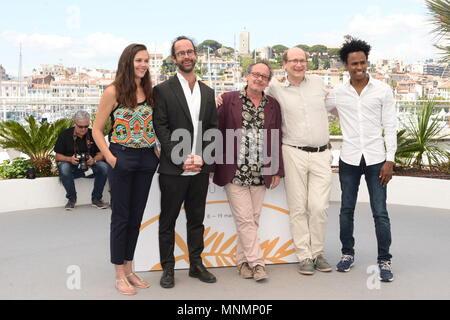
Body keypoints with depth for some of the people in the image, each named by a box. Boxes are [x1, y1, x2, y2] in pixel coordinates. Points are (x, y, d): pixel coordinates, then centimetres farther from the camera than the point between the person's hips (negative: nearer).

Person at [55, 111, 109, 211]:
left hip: (90, 167, 1)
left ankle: (96, 199, -11)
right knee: (63, 168, -35)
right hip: (72, 167, -1)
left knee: (104, 167, -28)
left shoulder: (93, 134, 3)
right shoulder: (65, 135, 0)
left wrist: (94, 160, -20)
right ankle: (72, 198, -13)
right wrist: (70, 159, -20)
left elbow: (101, 153, 3)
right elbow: (57, 156, 0)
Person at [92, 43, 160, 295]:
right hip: (123, 158, -5)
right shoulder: (114, 92, -6)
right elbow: (97, 130, -4)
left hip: (147, 159, 5)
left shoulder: (150, 91, 8)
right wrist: (110, 158, -11)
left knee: (137, 216, 12)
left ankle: (129, 270, 26)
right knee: (121, 216, 4)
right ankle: (120, 275, 16)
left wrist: (157, 150, 1)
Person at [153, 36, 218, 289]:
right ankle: (168, 268, 18)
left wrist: (202, 158, -6)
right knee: (168, 221, 7)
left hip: (200, 169, 4)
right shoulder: (163, 90, -1)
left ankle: (196, 264, 25)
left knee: (197, 220, 13)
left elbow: (213, 128, 9)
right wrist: (182, 160, -15)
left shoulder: (208, 92, 12)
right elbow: (161, 128, -7)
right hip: (173, 169, -4)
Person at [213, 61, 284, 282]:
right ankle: (257, 262, 7)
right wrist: (213, 164, -4)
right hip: (234, 172, -3)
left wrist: (277, 171, 9)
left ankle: (243, 260, 21)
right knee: (245, 220, -3)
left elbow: (277, 139, 12)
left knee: (253, 219, 8)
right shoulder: (228, 100, -1)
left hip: (260, 174, 4)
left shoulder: (273, 105, 10)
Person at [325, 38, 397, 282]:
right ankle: (347, 253, 27)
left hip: (375, 159, -2)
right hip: (349, 159, 2)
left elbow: (390, 127, -1)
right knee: (346, 210, 10)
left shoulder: (383, 90, -1)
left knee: (380, 213, 0)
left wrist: (389, 160, -7)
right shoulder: (337, 94, 3)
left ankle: (384, 260, 13)